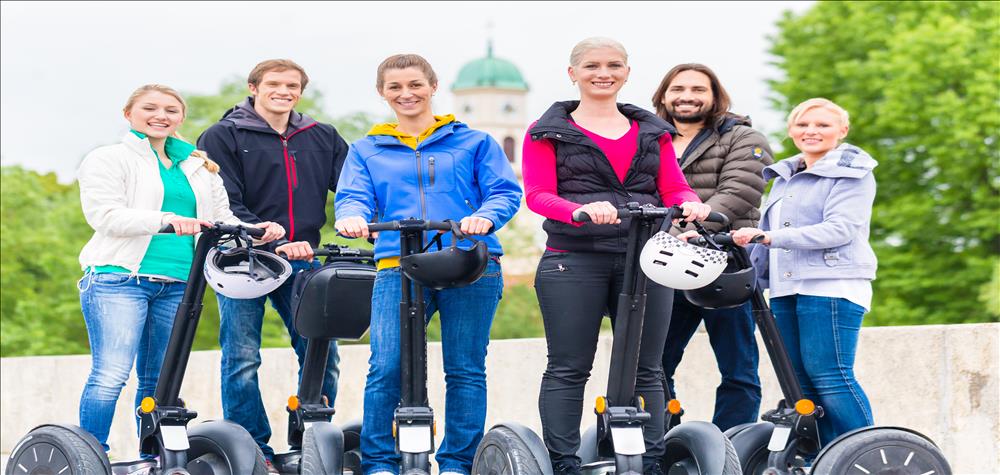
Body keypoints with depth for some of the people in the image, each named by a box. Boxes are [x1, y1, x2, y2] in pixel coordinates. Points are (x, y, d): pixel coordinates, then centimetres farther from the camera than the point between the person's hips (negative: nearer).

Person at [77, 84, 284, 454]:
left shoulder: (200, 168, 22)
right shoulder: (108, 160, 5)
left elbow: (220, 221, 20)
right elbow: (104, 215, -9)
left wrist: (254, 231, -3)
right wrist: (166, 220, -23)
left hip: (177, 285, 5)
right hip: (119, 279, -5)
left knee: (161, 380, 7)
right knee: (110, 376, -12)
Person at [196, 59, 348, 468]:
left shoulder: (323, 139, 15)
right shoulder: (222, 137, 2)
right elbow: (224, 205, -8)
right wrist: (270, 243, -19)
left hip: (302, 261, 4)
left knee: (322, 354, 2)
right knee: (242, 359, -3)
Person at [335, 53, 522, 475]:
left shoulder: (474, 143, 15)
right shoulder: (367, 150, 20)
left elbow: (505, 192, 6)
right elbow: (353, 197, 8)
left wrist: (485, 217, -16)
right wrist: (352, 216, -16)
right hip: (398, 269, 0)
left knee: (466, 370, 0)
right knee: (386, 368, -13)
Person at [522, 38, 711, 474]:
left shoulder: (652, 131, 18)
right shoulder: (547, 132, 7)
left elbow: (674, 188, 12)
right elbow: (538, 195, -4)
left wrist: (691, 204, -14)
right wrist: (584, 209, -25)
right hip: (573, 261, -3)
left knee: (646, 370, 5)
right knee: (568, 370, -3)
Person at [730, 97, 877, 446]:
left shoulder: (852, 173, -1)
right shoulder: (785, 176, 23)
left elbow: (840, 229, -15)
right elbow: (767, 229, 30)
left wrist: (769, 237, -23)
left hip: (831, 286, -7)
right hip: (785, 289, 8)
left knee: (829, 375, -14)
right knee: (799, 379, 2)